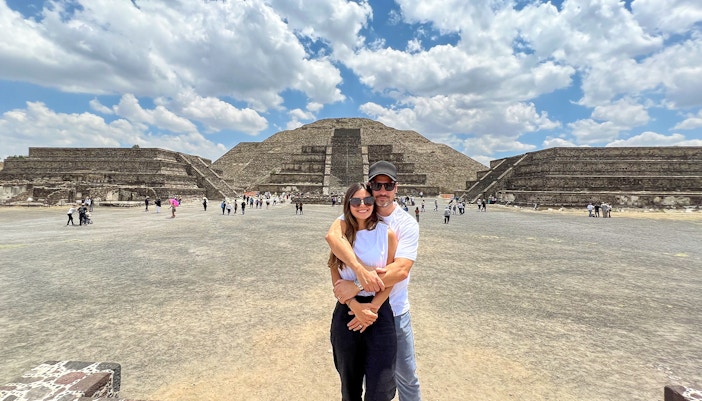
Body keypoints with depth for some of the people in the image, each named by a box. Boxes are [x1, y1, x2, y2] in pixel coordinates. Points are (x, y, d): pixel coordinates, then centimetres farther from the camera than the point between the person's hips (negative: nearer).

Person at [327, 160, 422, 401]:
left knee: (406, 376, 17)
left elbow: (401, 270, -24)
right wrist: (360, 270, -43)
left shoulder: (408, 224, -12)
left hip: (394, 311, 0)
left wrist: (356, 286, -31)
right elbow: (333, 235, -30)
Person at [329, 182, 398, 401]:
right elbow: (335, 277, -2)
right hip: (347, 311, 2)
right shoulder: (341, 234, -1)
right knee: (350, 382, 19)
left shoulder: (387, 234, -5)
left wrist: (372, 308, -11)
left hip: (379, 311, -1)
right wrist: (355, 306, -13)